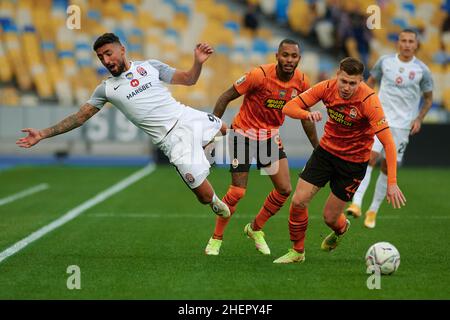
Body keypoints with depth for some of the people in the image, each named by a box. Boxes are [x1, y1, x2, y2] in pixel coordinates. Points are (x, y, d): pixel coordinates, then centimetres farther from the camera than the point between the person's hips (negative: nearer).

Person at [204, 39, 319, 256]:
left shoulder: (301, 82, -8)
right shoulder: (260, 75, -24)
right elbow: (226, 98, -15)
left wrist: (318, 149, 11)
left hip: (271, 136, 5)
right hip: (244, 134, -5)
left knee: (285, 189, -3)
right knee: (238, 192, -9)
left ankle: (255, 229, 21)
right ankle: (216, 239, 10)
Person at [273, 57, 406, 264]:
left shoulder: (369, 101, -27)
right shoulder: (327, 88, -15)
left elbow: (388, 142, -29)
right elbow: (288, 107, -11)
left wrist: (392, 182, -36)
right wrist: (308, 114, -35)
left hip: (354, 160, -3)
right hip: (326, 150, 3)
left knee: (330, 217, 2)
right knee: (298, 201, -6)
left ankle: (341, 229, 40)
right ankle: (297, 251, 16)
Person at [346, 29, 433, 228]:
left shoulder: (421, 70, -1)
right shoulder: (385, 61, 1)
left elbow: (428, 98, 10)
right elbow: (371, 81, 16)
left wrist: (419, 119, -4)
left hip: (402, 125, 1)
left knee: (388, 168, 4)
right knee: (371, 157, -20)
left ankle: (373, 210, 16)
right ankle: (356, 203, -25)